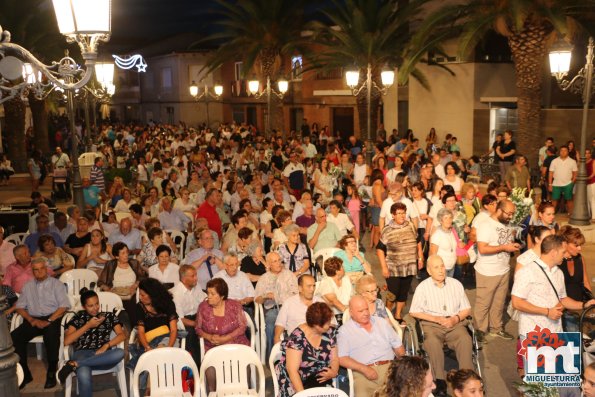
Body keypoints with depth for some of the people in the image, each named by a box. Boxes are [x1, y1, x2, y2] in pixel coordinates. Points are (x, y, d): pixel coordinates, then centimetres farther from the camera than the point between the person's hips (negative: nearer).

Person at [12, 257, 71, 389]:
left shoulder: (56, 284, 6)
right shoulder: (28, 286, 18)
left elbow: (64, 306, -4)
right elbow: (19, 307, 12)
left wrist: (48, 321, -15)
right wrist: (31, 320, -6)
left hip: (52, 318, -4)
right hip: (33, 320, 4)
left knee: (51, 336, -37)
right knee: (14, 337, -23)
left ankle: (51, 373, -22)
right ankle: (24, 373, -13)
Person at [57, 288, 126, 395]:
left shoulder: (109, 316, 19)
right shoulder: (78, 317, 16)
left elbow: (122, 335, 6)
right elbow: (66, 341, 4)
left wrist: (106, 346, -11)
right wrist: (88, 325, 1)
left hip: (103, 356, 2)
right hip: (82, 353, -2)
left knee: (120, 353, -37)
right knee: (84, 375, -41)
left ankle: (74, 364, -31)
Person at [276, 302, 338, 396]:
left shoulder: (330, 332, 0)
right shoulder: (297, 338, -18)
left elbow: (334, 358, 10)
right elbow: (292, 370, -20)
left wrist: (334, 372, -12)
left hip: (320, 381, 4)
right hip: (297, 382, -4)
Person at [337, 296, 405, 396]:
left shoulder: (382, 322, 19)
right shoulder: (345, 330, 5)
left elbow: (397, 345, 22)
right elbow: (342, 358, -4)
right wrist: (364, 369, -15)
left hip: (389, 368, 3)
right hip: (363, 372, -3)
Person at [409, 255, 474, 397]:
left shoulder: (456, 284, 10)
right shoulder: (423, 287, 2)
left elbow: (466, 309, 12)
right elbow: (414, 312, -1)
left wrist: (456, 318, -9)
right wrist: (436, 318, -11)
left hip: (455, 323, 2)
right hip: (432, 324, -2)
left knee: (465, 340, -30)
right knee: (432, 342, -34)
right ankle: (440, 381, -30)